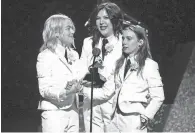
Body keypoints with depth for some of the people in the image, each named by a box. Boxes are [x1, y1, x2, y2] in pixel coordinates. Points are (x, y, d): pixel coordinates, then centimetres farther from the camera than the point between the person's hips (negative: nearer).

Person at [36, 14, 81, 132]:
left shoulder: (74, 55, 13)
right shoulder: (45, 56, -7)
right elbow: (44, 89, -12)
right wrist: (65, 93, -28)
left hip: (73, 111, 6)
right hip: (54, 113, -6)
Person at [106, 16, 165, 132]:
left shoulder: (149, 65, -5)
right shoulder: (121, 63, 13)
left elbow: (158, 97, -7)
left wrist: (146, 117, -10)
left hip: (134, 122, -6)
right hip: (116, 118, 6)